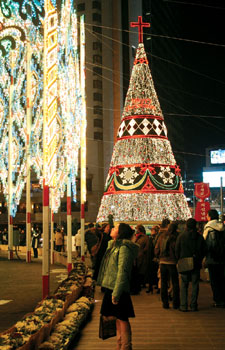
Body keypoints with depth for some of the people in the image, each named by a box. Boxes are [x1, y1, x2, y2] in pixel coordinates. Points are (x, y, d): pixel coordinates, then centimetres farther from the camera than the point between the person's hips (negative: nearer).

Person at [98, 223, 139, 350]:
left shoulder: (124, 248, -16)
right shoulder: (114, 245, 14)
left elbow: (122, 271, -21)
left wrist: (116, 292, -23)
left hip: (118, 289, -9)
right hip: (111, 287, 9)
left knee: (122, 319, 0)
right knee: (118, 319, 16)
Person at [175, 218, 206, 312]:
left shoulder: (181, 236, -6)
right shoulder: (199, 237, -2)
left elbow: (177, 250, -2)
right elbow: (204, 250, 4)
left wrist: (179, 260, 11)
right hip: (196, 265, 1)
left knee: (184, 285, 5)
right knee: (195, 285, 7)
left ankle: (183, 306, 2)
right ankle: (193, 305, 7)